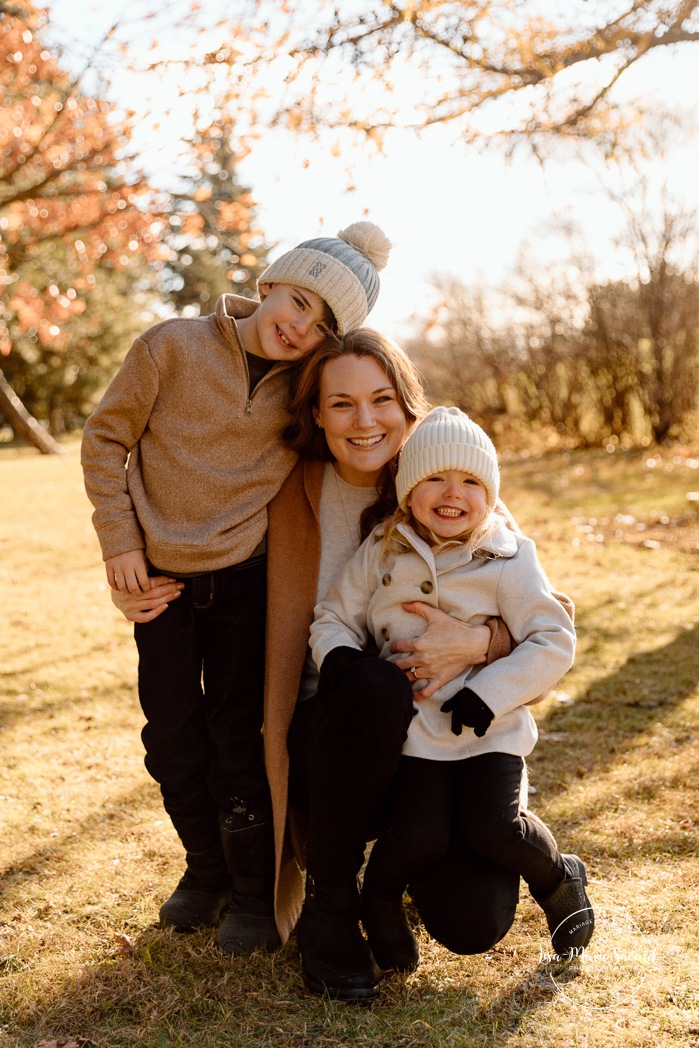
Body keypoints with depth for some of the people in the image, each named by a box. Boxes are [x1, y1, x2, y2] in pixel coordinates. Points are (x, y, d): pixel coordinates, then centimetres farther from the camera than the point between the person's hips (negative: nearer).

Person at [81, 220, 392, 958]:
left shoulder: (302, 390, -6)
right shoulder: (174, 346, -12)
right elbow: (105, 437, -5)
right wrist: (119, 538, -9)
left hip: (243, 580, 0)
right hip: (157, 577, 0)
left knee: (237, 737, 2)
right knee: (172, 736, 8)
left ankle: (255, 890, 19)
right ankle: (205, 870, 29)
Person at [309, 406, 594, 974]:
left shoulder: (508, 559, -3)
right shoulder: (382, 554, 3)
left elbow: (554, 642, -7)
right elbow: (335, 616, 11)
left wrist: (489, 692, -18)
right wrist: (338, 651, -12)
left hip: (491, 729, -1)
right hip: (411, 724, 1)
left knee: (492, 828, -19)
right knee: (421, 835, -17)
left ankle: (559, 878, 15)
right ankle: (379, 897, 17)